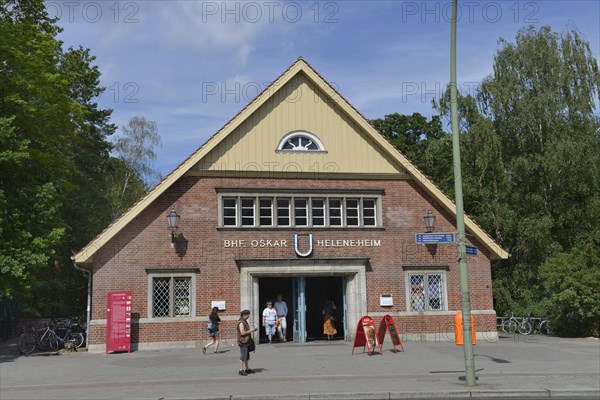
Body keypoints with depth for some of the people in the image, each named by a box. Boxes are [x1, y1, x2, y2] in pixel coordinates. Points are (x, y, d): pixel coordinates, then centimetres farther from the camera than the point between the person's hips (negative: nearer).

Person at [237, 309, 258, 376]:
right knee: (243, 356, -6)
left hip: (246, 342, 10)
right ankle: (241, 370, -1)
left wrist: (252, 330, 8)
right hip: (243, 342, -10)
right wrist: (251, 331, -16)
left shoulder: (245, 322, 15)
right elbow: (242, 333, -22)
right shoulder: (241, 323, -17)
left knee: (247, 355, 14)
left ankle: (247, 369, 21)